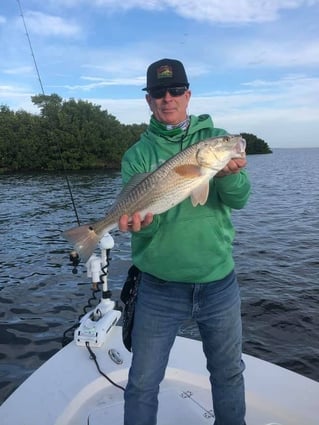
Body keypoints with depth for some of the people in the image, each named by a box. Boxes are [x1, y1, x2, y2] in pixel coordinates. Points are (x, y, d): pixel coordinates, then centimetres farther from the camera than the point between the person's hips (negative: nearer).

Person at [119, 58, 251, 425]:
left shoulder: (216, 138, 2)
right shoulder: (138, 154, 0)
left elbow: (239, 199, -8)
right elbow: (135, 213, -7)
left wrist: (229, 174, -29)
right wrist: (139, 221, -30)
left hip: (220, 282, 2)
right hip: (159, 287, -1)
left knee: (228, 374, 21)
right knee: (142, 384, 9)